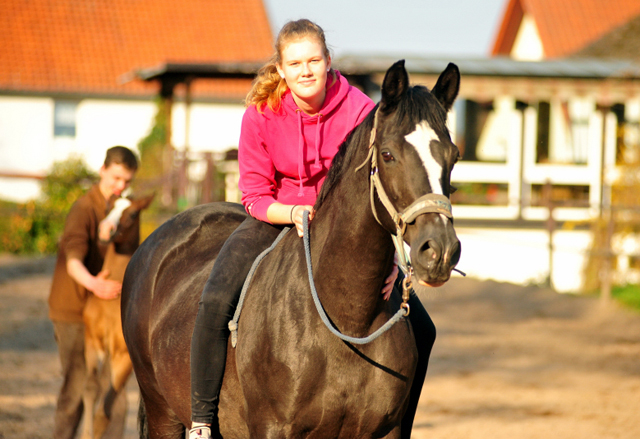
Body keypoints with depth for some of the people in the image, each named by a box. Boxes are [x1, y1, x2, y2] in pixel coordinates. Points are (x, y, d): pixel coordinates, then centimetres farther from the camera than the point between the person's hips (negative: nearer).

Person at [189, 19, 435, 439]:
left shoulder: (359, 111, -17)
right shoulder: (260, 115, -15)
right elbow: (256, 196, -8)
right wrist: (296, 213, -28)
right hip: (276, 217, -1)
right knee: (215, 302, -24)